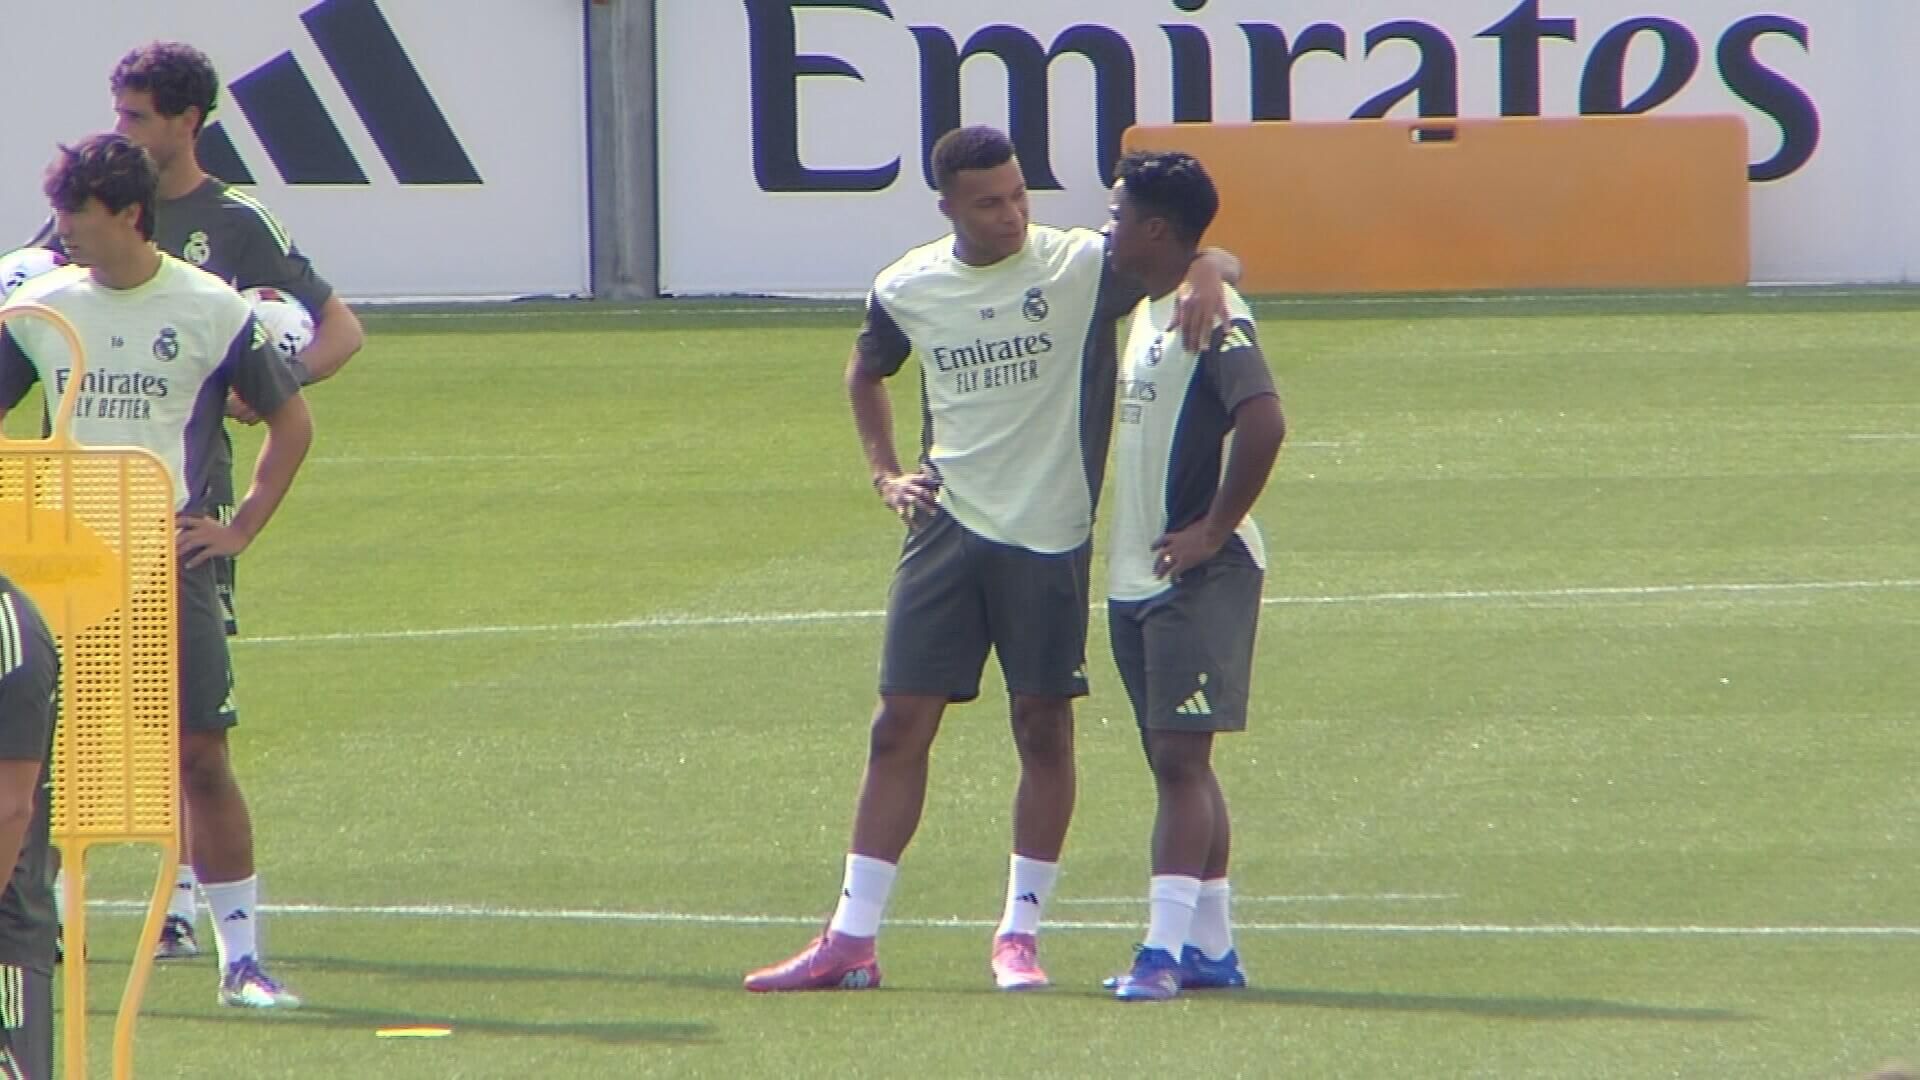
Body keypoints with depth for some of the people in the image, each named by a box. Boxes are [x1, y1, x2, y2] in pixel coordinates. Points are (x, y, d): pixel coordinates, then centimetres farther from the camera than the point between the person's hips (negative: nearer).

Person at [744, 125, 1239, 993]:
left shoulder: (1079, 265, -7)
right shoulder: (907, 288, 4)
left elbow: (1211, 260, -11)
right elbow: (865, 374, 24)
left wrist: (1207, 272, -35)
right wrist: (885, 473, 12)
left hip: (1050, 531, -2)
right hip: (948, 524, 2)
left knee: (1043, 726, 1)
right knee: (900, 725, 0)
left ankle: (1021, 932, 12)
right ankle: (851, 940, 4)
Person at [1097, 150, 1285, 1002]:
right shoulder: (1144, 312, 15)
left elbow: (1264, 421, -26)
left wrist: (1213, 530, -21)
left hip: (1196, 574, -10)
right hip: (1135, 576, 10)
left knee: (1180, 755, -11)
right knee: (1174, 761, 11)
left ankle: (1165, 947, -14)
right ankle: (1211, 947, 16)